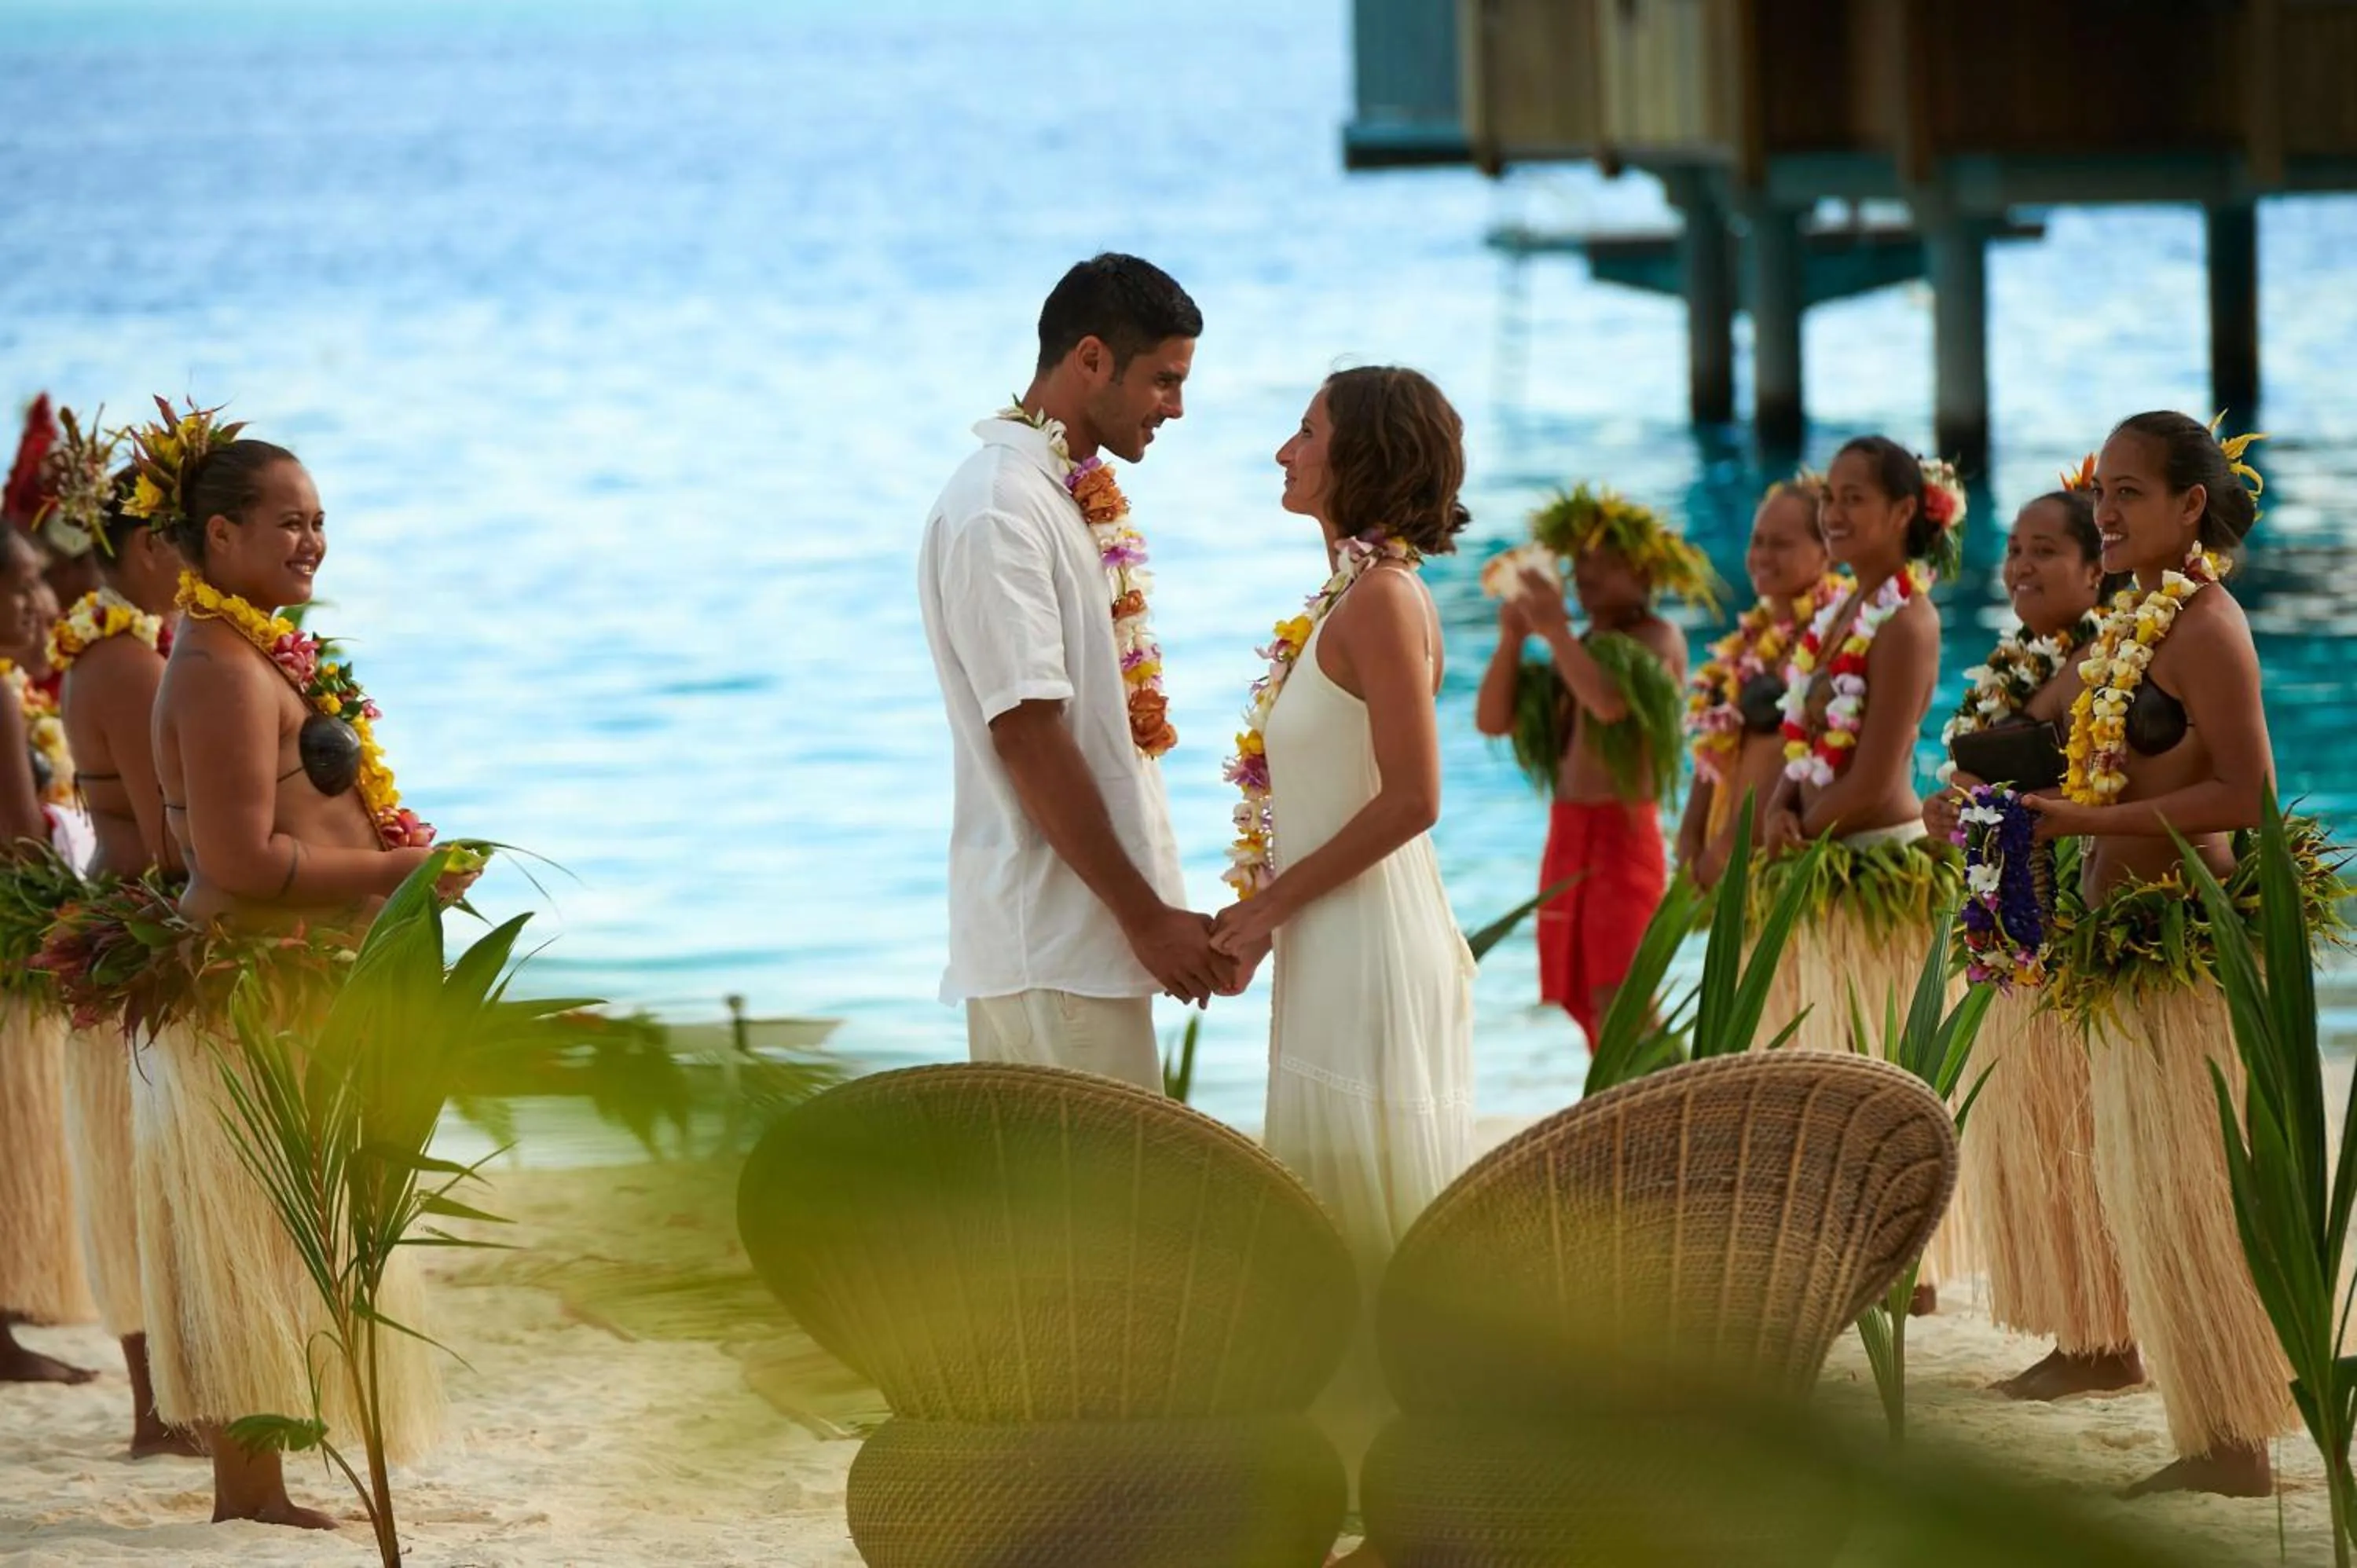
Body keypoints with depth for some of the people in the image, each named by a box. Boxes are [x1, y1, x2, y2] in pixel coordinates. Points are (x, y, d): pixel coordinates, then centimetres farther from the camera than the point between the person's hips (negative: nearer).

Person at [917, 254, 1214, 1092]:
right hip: (1052, 953, -9)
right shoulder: (999, 512, -15)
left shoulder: (1075, 496, 15)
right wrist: (1147, 918, -16)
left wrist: (1151, 910, 17)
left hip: (1094, 928, 9)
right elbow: (1028, 737, -18)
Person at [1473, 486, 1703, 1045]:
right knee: (1581, 998, 6)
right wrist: (1511, 639, 0)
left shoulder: (1658, 638, -4)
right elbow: (1493, 719, 12)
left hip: (1622, 835, -8)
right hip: (1567, 835, 8)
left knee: (1615, 1000, -18)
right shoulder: (1580, 646, 18)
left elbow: (1611, 702, -24)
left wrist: (1555, 628, -21)